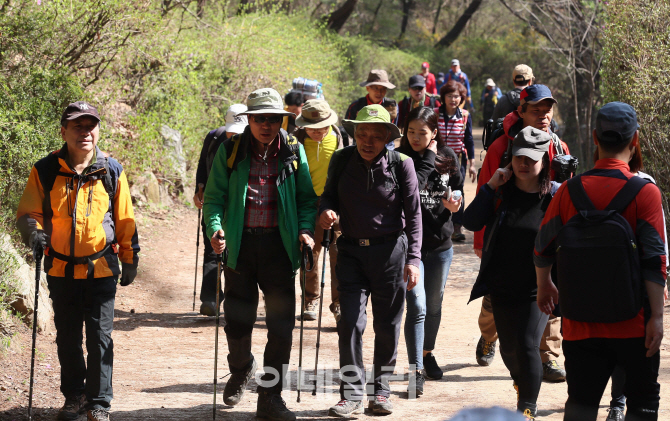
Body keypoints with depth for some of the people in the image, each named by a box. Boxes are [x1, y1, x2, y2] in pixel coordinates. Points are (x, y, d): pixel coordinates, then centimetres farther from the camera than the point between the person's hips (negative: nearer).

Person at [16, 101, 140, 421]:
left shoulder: (111, 171, 0)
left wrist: (130, 260, 11)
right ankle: (74, 395, 28)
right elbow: (27, 213, 1)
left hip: (101, 269, -1)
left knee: (100, 337, -1)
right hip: (61, 270, 1)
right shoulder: (45, 171, -3)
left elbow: (124, 220, 8)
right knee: (67, 337, 12)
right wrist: (34, 231, -20)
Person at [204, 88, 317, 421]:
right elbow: (215, 196, 1)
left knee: (281, 322, -3)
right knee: (237, 319, 7)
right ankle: (241, 370, 39)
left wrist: (305, 230, -8)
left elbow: (307, 197, 8)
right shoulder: (230, 151, 1)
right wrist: (215, 228, -17)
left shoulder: (294, 151, 3)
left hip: (279, 244, 0)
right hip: (240, 244, 0)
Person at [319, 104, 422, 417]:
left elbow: (413, 214, -4)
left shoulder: (401, 164, -7)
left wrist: (413, 258, -9)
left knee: (387, 326, 7)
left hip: (390, 251, -1)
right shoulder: (341, 160, -1)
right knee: (350, 323, -6)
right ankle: (352, 394, -2)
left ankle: (381, 390, 21)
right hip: (351, 251, 2)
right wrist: (325, 210, -13)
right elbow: (330, 194, 12)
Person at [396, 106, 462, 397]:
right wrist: (428, 159, -19)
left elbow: (457, 187, 17)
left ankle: (427, 354, 39)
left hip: (440, 243, 4)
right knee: (417, 307, -12)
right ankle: (416, 372, -10)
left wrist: (454, 204, -5)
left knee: (434, 304, 18)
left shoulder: (448, 157, 2)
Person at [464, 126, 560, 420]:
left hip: (537, 289, -3)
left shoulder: (555, 196, -7)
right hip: (502, 287, 4)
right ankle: (524, 388, 43)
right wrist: (490, 186, -14)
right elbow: (471, 222, -8)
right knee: (509, 349, 14)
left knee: (527, 346, -13)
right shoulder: (501, 192, 0)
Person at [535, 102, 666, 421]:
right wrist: (656, 316, -10)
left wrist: (544, 286, 26)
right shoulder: (645, 193, -9)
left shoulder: (569, 191, 0)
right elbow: (654, 262, -13)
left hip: (581, 323, 3)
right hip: (632, 324, -3)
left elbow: (543, 246, 9)